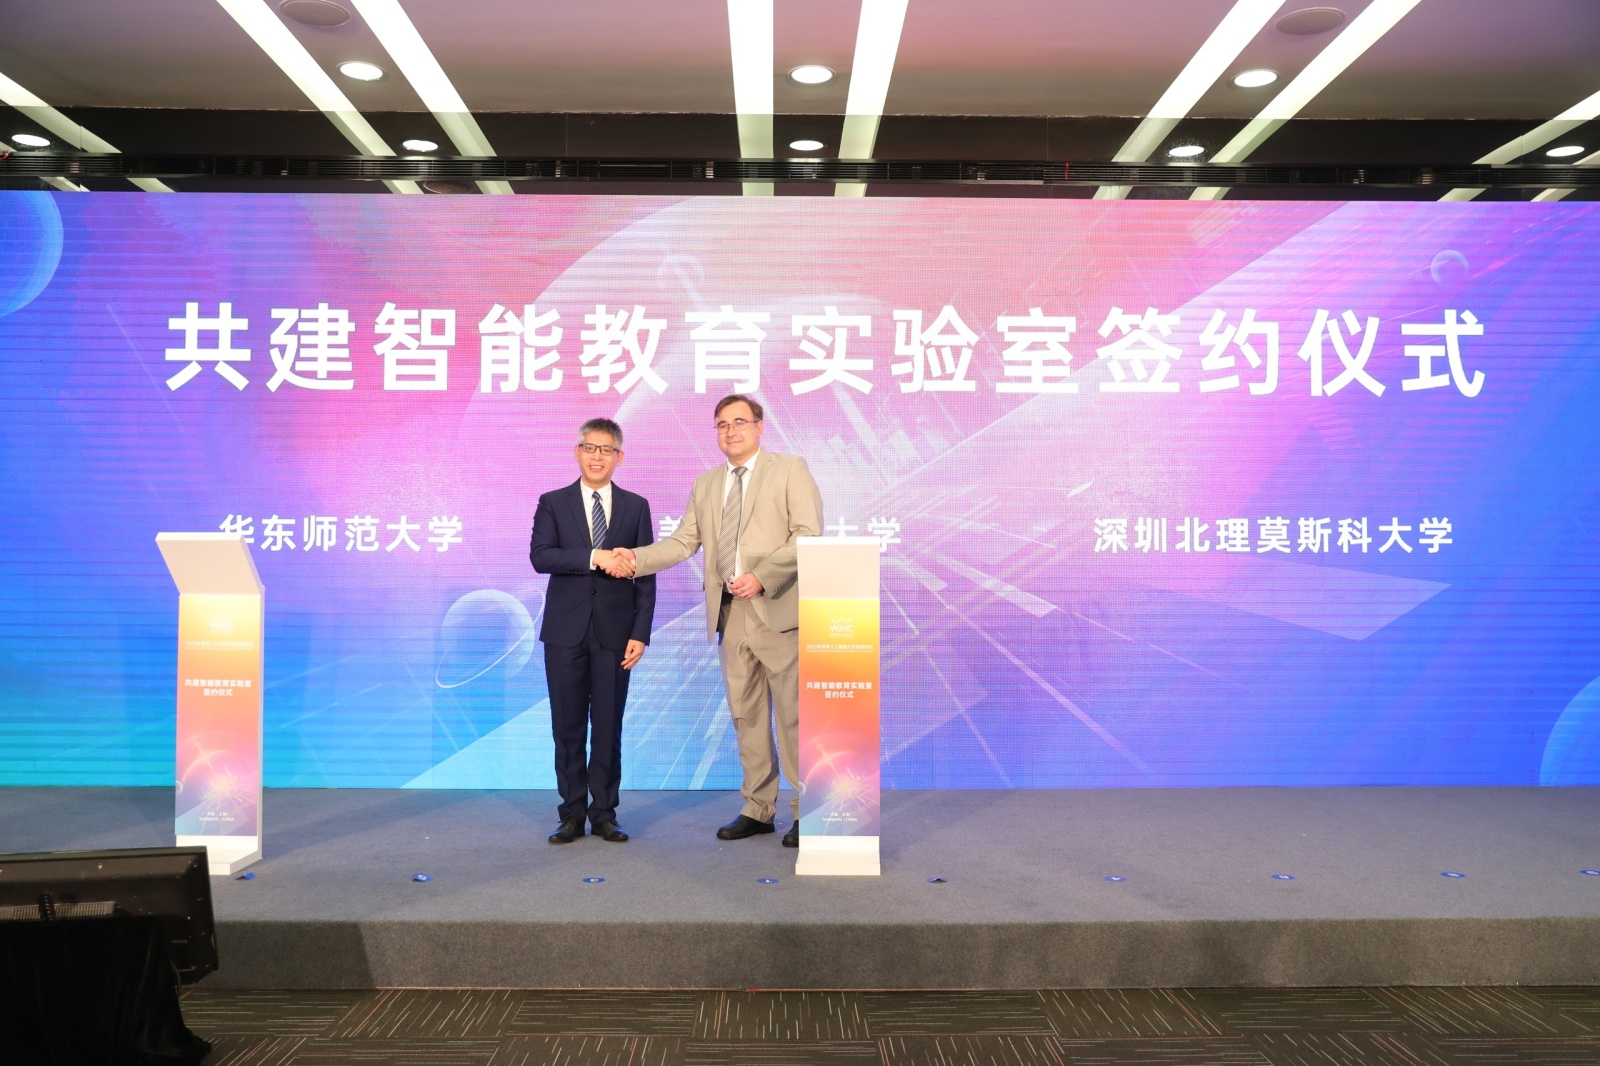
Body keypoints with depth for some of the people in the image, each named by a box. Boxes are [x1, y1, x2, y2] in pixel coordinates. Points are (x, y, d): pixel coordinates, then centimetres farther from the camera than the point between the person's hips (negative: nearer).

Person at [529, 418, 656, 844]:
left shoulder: (636, 506, 7)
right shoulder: (553, 503, 5)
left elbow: (645, 575, 3)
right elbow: (540, 556, -10)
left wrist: (641, 633, -4)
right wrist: (595, 557, -21)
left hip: (614, 632, 0)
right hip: (566, 632, 0)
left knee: (608, 727, 4)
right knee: (567, 727, 5)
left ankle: (604, 813, 15)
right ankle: (572, 814, 15)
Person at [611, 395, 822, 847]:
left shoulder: (790, 469, 1)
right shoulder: (706, 483, 17)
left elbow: (808, 534, -8)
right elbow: (683, 541, 12)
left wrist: (762, 576, -18)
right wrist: (637, 557, -4)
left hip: (777, 610, -5)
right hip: (731, 614, 5)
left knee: (793, 715, -2)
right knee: (746, 715, 9)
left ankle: (807, 813, 8)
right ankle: (758, 810, 19)